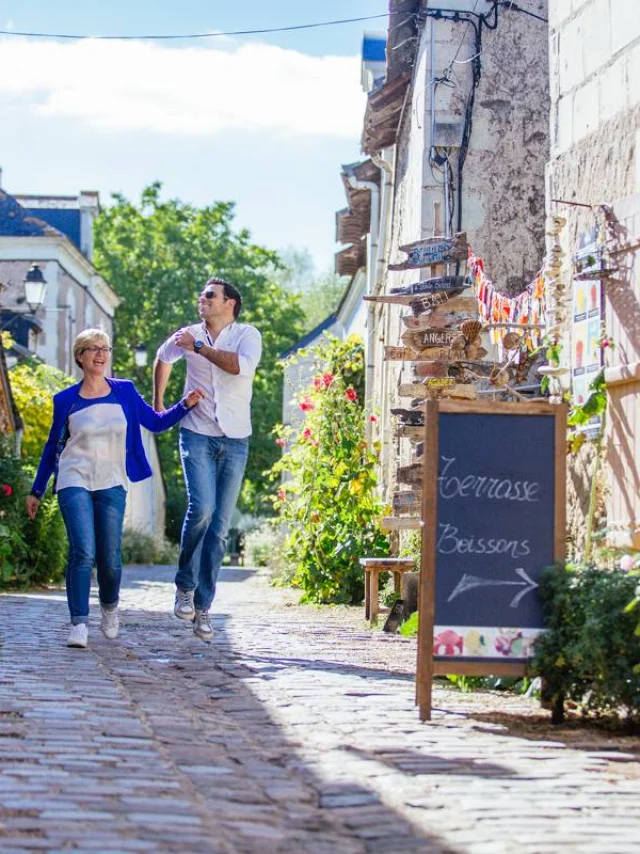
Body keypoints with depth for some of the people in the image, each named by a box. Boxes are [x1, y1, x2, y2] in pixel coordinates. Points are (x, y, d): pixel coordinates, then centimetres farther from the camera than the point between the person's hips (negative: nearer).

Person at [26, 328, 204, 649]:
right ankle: (79, 625, -16)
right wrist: (36, 491, 14)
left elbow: (156, 422, 12)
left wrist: (185, 405, -3)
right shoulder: (66, 400, 2)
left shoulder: (125, 392, 5)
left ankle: (109, 609, 31)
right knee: (83, 552, -18)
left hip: (111, 485, 2)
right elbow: (52, 447, 11)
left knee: (110, 559, 1)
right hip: (75, 482, -2)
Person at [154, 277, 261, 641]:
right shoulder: (188, 335, 8)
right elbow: (163, 359, 29)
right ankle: (185, 584, 0)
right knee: (201, 508, -20)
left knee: (221, 525, 1)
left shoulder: (247, 335, -1)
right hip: (197, 435, 1)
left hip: (235, 439, 0)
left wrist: (199, 347, -18)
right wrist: (158, 402, 31)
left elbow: (242, 365, -24)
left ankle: (203, 606, 8)